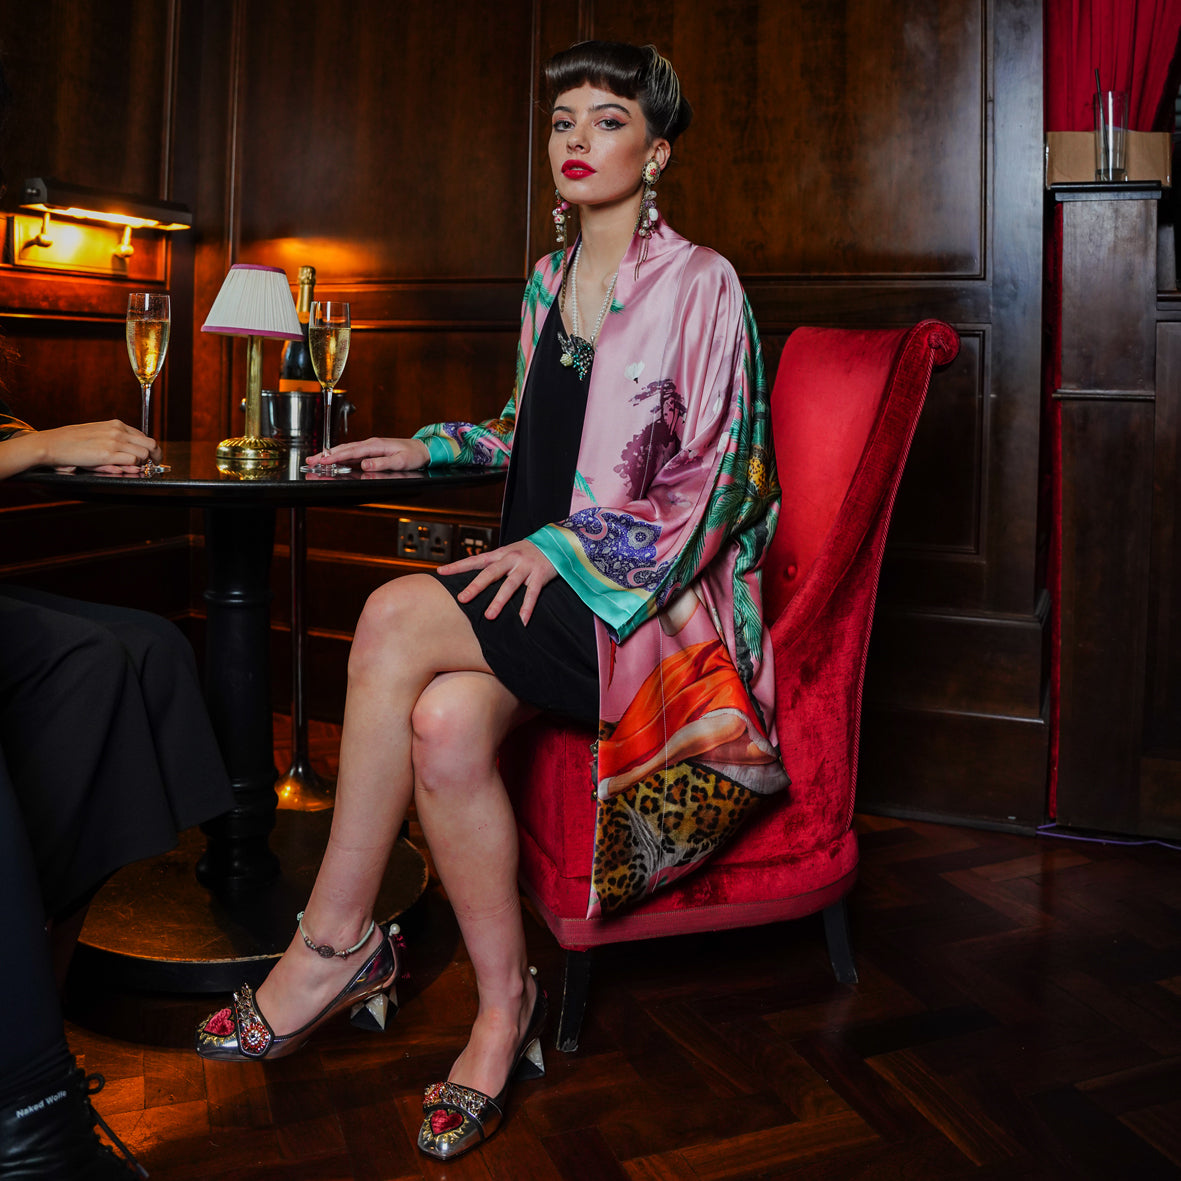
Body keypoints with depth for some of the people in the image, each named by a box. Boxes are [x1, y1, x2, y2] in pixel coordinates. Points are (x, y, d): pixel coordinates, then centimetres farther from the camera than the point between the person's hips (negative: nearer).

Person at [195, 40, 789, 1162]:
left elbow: (719, 483, -10)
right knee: (443, 721, -28)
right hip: (544, 577, 6)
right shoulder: (547, 282, 16)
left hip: (651, 594, -6)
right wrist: (436, 444, 14)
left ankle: (335, 940, -11)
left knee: (397, 618, -28)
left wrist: (565, 549, -19)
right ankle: (504, 1006, -12)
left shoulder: (699, 284, -5)